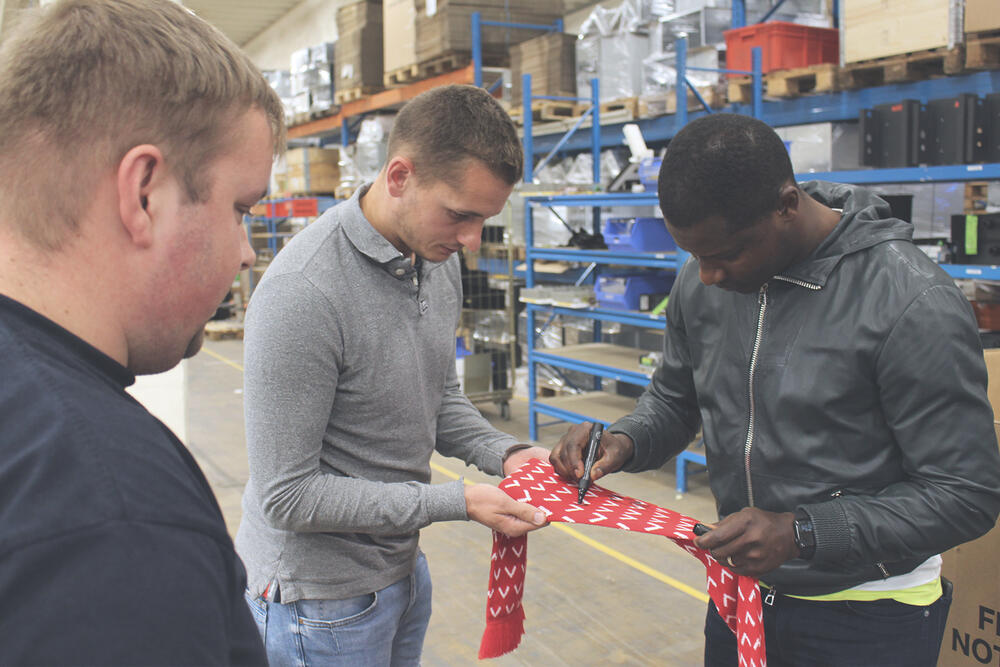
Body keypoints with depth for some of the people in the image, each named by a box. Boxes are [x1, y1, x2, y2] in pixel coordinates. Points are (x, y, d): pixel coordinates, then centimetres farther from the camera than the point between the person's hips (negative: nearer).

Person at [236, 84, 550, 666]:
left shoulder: (439, 260, -2)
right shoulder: (303, 294, -29)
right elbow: (288, 496, -25)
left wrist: (505, 454, -8)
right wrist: (457, 502, -24)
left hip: (404, 567, 7)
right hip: (320, 595, -7)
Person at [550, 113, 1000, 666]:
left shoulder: (913, 303, -23)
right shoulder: (699, 283, -6)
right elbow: (672, 399, 10)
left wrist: (802, 532, -28)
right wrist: (624, 442, -12)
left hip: (866, 619, -5)